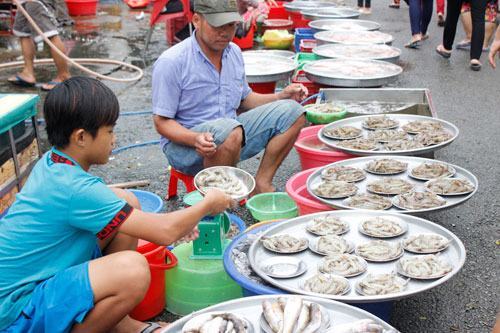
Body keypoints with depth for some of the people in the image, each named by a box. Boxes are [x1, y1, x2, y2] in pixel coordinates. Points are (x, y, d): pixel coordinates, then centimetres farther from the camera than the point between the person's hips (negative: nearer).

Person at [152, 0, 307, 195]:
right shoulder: (171, 62, -16)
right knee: (230, 130, -39)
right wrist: (195, 139, -34)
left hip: (230, 135, 7)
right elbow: (162, 122, -15)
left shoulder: (234, 53, 6)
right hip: (184, 143, -7)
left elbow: (244, 101, 19)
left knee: (292, 112, -3)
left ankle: (262, 184, -5)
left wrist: (282, 96, 3)